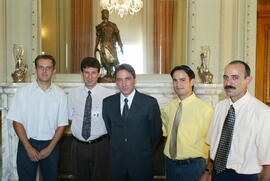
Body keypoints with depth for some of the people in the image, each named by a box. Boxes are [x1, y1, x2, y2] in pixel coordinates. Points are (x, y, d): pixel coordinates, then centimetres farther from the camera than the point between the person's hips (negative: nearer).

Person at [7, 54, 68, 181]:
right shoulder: (23, 92, -4)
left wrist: (50, 148, -8)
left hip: (51, 145, 1)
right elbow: (17, 122, -4)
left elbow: (61, 124, 0)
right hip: (27, 143, -1)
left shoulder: (60, 95, -2)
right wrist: (28, 147, -9)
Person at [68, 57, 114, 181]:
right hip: (78, 145, 3)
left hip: (100, 146, -2)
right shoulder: (73, 94, 1)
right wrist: (79, 130, -5)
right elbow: (71, 119, 8)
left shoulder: (108, 95, -9)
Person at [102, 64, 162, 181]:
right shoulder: (108, 102, -1)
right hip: (116, 161, 3)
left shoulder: (150, 103, -11)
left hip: (141, 162, -2)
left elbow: (156, 131, 0)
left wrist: (146, 151, 8)